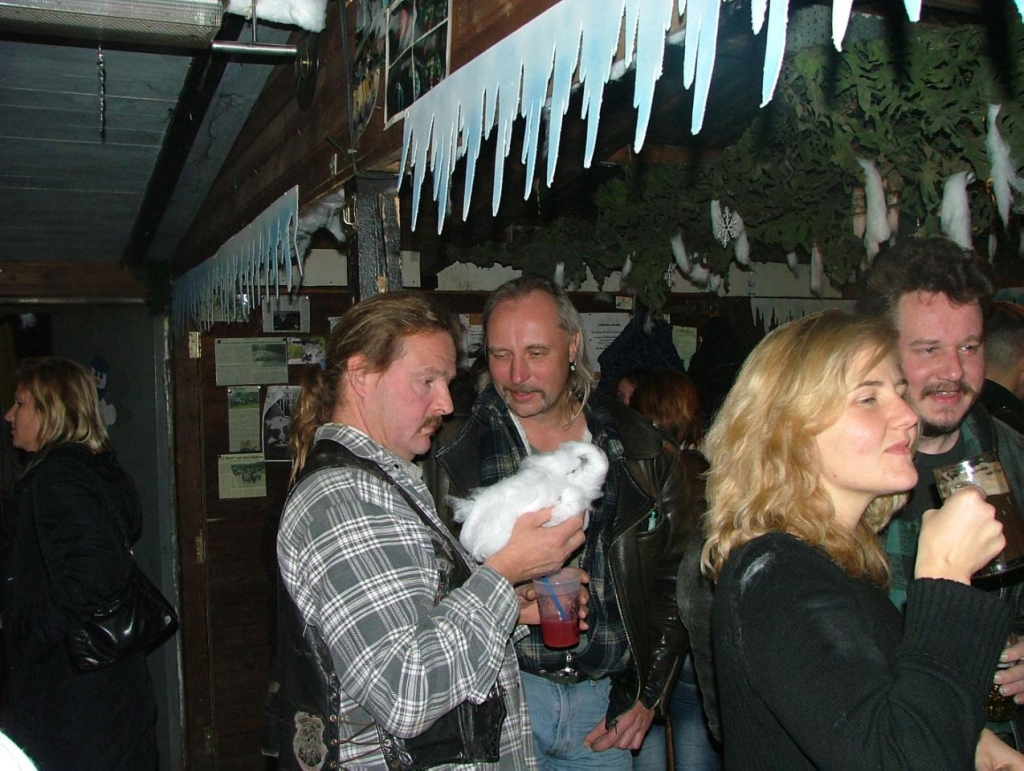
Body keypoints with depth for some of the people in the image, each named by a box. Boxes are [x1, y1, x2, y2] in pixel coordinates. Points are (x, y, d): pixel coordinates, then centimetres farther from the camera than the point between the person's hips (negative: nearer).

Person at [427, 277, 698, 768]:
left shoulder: (638, 449, 2)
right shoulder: (459, 453, -3)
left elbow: (677, 572, 8)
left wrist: (649, 694, 5)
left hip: (606, 701, 2)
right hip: (502, 690, -2)